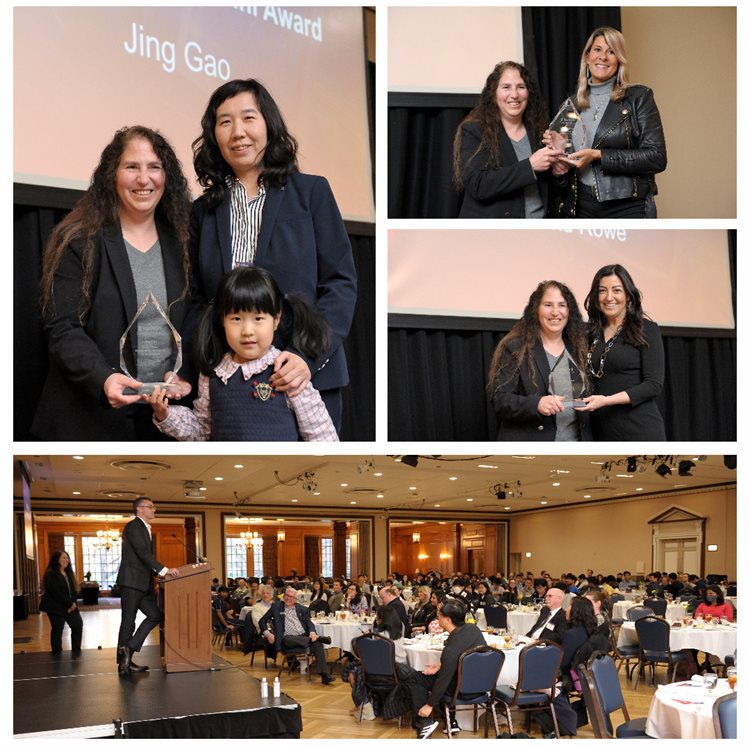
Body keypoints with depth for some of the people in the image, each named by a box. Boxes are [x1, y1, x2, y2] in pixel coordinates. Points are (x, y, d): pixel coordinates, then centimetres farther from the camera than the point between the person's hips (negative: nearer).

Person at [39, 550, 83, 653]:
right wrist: (69, 604, -17)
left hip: (70, 606, 8)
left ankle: (76, 651, 16)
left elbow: (74, 589, 8)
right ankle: (57, 654, 8)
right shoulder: (50, 574, -12)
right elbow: (56, 593, -19)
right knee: (57, 630, 0)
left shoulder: (68, 573, 13)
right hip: (56, 608, -8)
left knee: (78, 625, 6)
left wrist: (73, 603, -9)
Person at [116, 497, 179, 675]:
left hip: (143, 583, 10)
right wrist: (164, 570, -23)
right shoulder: (133, 526, -10)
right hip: (131, 582, -9)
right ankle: (123, 663, 2)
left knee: (155, 615, 6)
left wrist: (160, 573, 12)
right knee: (128, 622, -4)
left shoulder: (145, 529, 21)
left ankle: (128, 653, 7)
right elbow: (143, 552, -20)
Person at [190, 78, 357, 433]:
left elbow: (341, 282, -3)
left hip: (309, 378, -2)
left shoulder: (311, 191, 2)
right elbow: (196, 298, 10)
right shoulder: (204, 209, 10)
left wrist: (308, 356, -17)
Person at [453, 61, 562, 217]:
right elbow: (477, 185, -20)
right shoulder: (472, 131, -7)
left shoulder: (538, 132, 4)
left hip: (538, 219, 4)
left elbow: (546, 190, 10)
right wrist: (530, 166, -23)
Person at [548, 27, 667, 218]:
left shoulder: (638, 97, -1)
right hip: (580, 207, 4)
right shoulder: (573, 101, 12)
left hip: (626, 208, -4)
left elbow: (657, 157, -10)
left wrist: (598, 156, -15)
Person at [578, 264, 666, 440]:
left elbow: (654, 385, -10)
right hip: (601, 431, 5)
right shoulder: (593, 333, 13)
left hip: (639, 430, -4)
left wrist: (606, 400, -18)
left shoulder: (646, 329, -2)